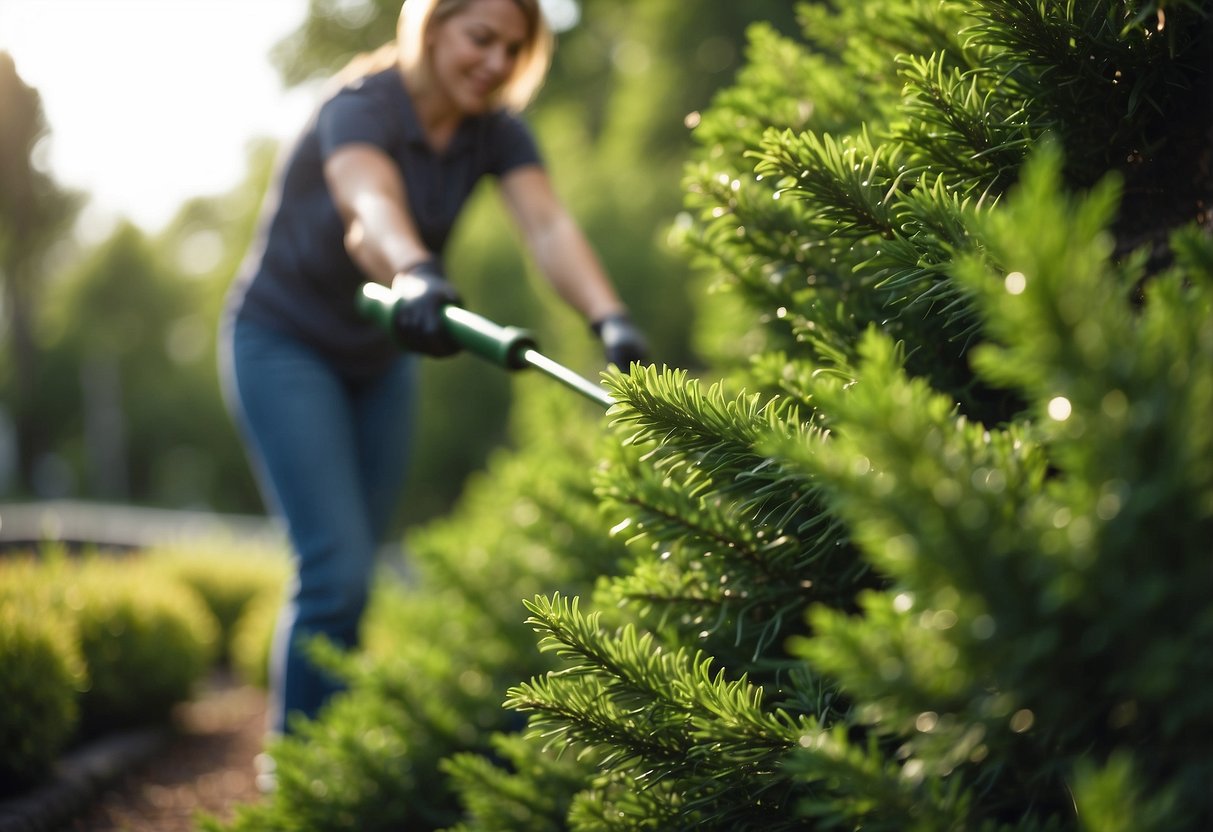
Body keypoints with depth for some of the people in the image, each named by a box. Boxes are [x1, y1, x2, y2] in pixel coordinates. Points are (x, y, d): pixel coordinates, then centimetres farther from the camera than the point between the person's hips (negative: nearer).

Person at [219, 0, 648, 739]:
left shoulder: (496, 130, -8)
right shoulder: (362, 106, -24)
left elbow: (548, 227, -27)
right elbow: (372, 207, -47)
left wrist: (610, 318, -45)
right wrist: (417, 276, -69)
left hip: (379, 358, 6)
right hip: (285, 342, -6)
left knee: (353, 576, 10)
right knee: (336, 571, -15)